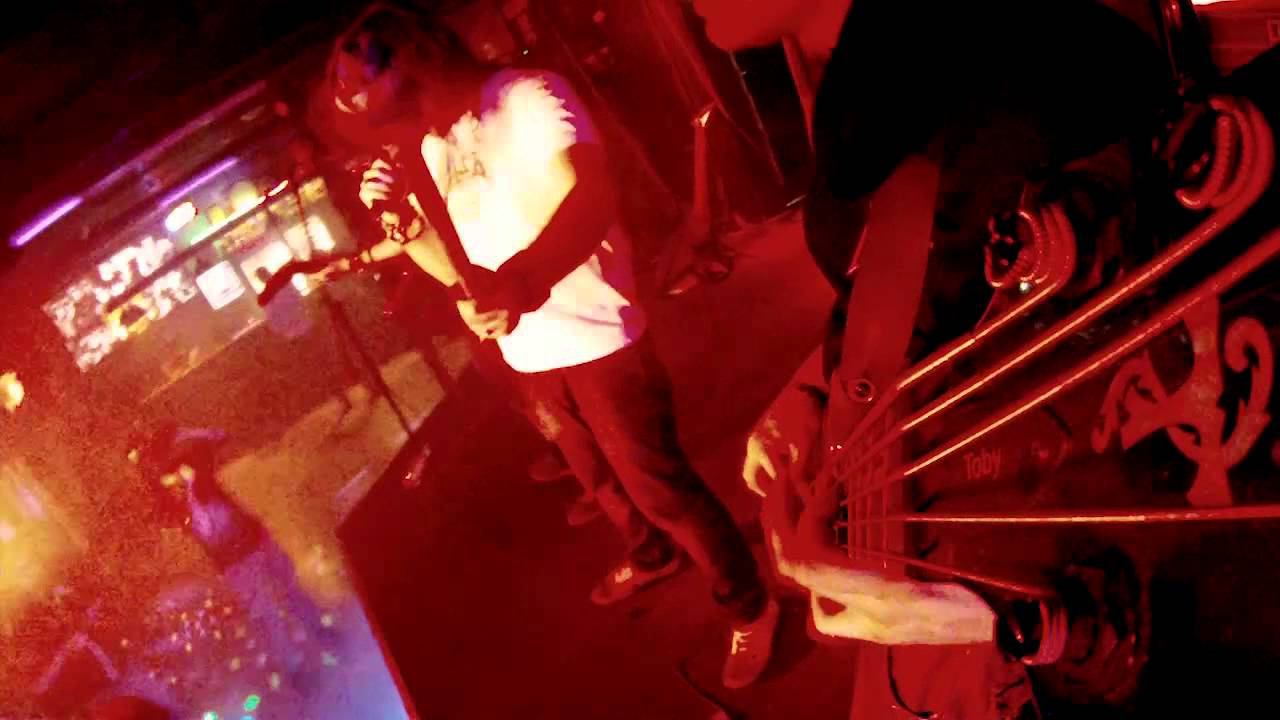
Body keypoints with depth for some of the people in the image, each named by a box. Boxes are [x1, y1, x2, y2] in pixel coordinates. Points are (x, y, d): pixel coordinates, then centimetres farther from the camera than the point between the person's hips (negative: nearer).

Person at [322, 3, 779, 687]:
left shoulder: (527, 98, -18)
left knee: (658, 484, 0)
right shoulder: (430, 147, 5)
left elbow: (589, 200, -32)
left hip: (595, 339, -8)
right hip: (528, 353, 8)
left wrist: (521, 282, -48)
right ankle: (652, 555, 51)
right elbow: (455, 265, 8)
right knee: (599, 477, 25)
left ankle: (750, 605, 17)